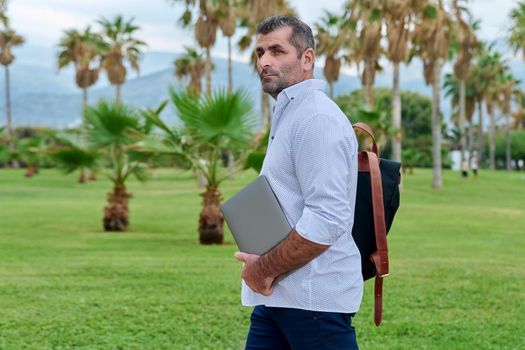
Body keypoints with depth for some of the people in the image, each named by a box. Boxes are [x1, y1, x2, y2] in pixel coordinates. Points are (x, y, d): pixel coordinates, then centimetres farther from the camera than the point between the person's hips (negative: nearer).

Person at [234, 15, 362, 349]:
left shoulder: (317, 118, -15)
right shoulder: (288, 114, 17)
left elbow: (327, 220, -25)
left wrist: (265, 269, -15)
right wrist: (262, 265, 11)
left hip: (314, 298, -10)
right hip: (279, 295, 10)